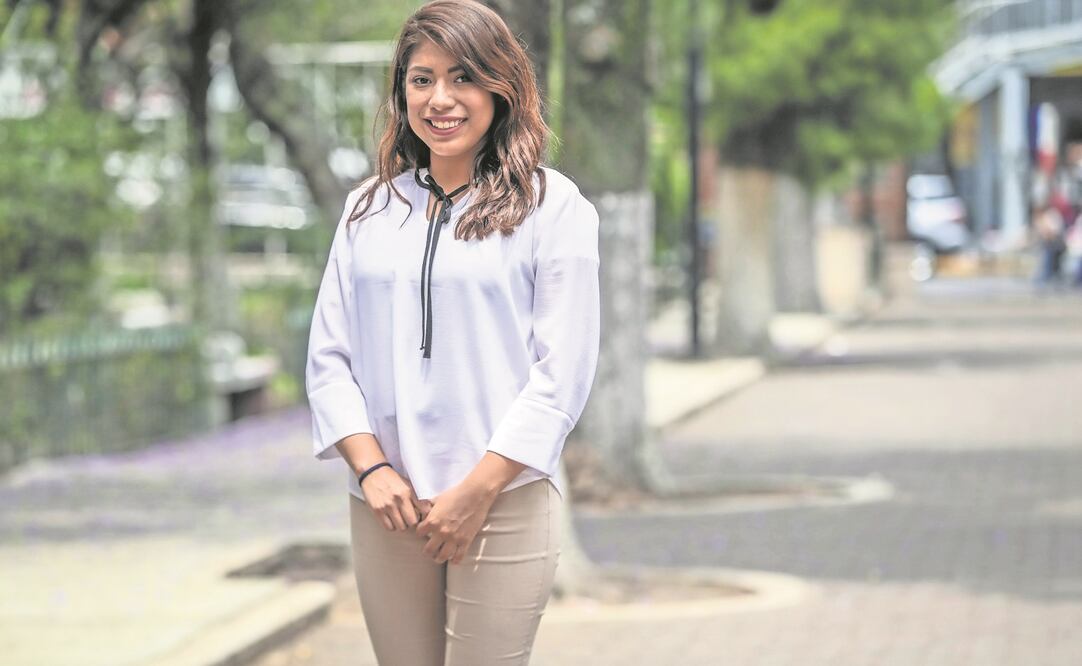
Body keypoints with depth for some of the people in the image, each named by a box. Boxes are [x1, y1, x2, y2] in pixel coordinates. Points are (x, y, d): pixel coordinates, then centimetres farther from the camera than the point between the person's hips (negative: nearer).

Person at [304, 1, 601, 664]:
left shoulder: (553, 205, 0)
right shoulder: (369, 208, 12)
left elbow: (561, 372, -5)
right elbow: (329, 355, 9)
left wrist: (477, 492, -11)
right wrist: (371, 468, -6)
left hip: (505, 504, -3)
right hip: (388, 510, 3)